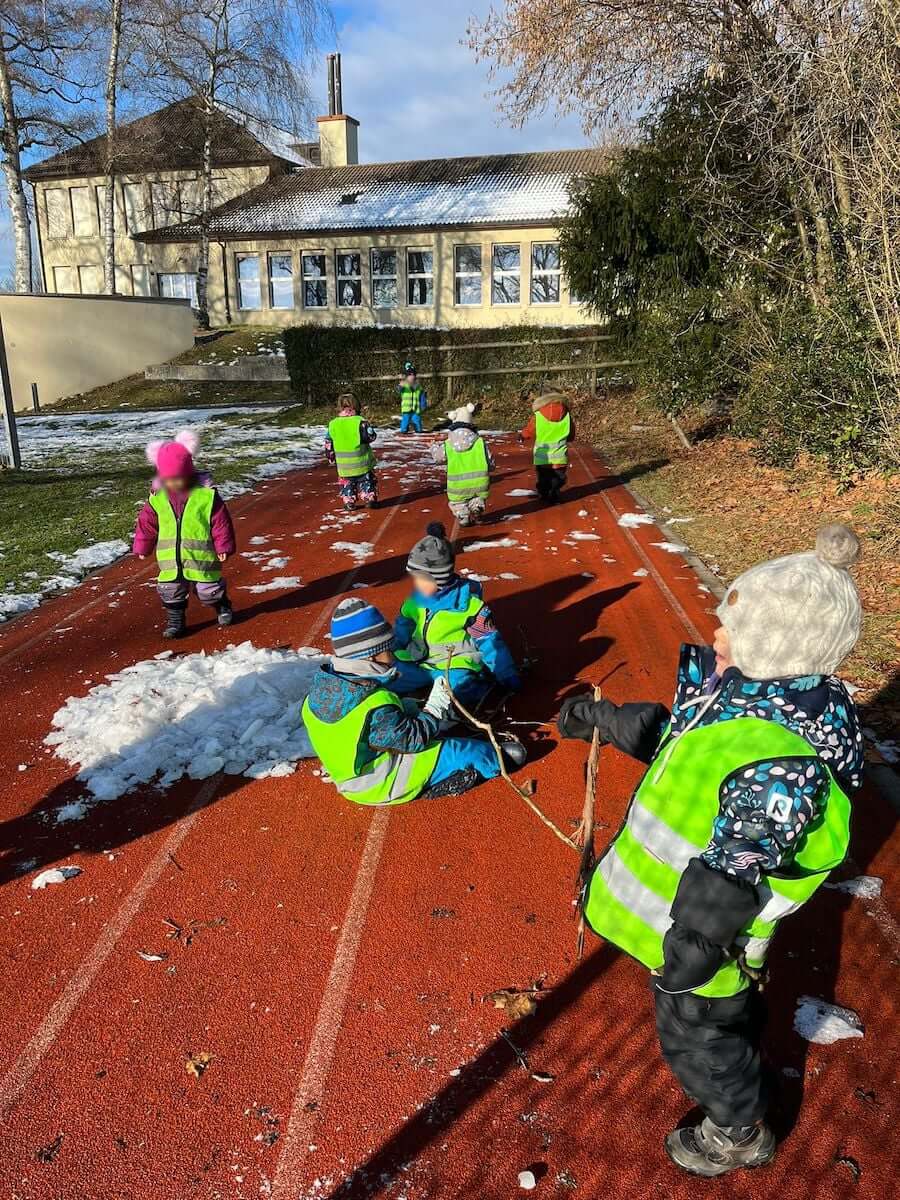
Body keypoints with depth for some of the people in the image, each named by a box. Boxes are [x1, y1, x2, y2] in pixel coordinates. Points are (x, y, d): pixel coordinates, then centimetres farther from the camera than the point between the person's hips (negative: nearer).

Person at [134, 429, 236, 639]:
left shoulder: (207, 495, -13)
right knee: (170, 590, 5)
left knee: (209, 589, 9)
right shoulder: (157, 498, -4)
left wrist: (224, 546, -6)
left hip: (201, 555, -3)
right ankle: (175, 621, 22)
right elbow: (146, 523, 7)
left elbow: (221, 522, -7)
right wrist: (142, 547, 10)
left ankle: (223, 608, 37)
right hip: (170, 557, 3)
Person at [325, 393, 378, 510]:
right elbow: (371, 436, -10)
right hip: (362, 462, -2)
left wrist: (331, 459, 16)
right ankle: (370, 499, 12)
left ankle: (349, 503, 14)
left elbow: (328, 444, 5)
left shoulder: (332, 425, 0)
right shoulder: (360, 422, -12)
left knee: (347, 483, 16)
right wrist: (367, 427, 10)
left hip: (343, 464, 2)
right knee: (367, 481, 14)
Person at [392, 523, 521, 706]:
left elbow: (489, 640, -11)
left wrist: (508, 676, -11)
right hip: (419, 661, 6)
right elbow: (403, 626, 19)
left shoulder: (466, 600, -15)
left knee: (457, 689, -36)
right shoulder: (416, 597, 1)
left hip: (456, 663, -5)